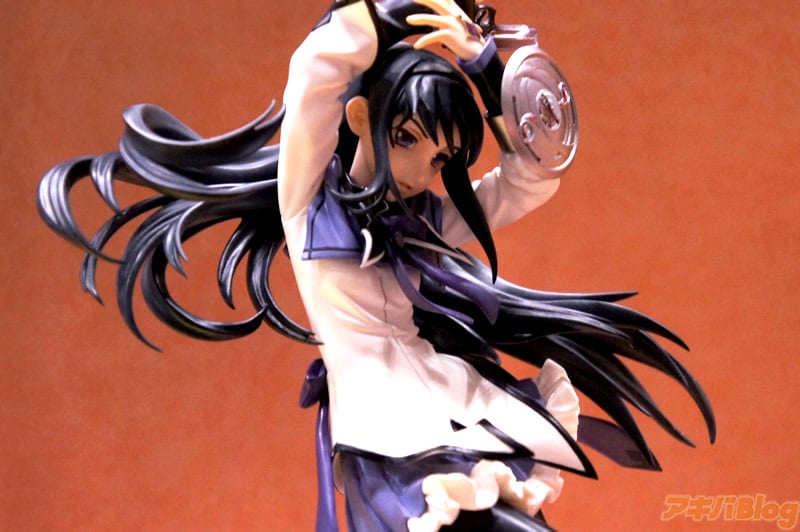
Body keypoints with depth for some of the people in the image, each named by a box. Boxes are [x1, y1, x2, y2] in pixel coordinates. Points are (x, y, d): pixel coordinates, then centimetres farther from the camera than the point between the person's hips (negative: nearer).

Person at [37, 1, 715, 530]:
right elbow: (318, 68, -6)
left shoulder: (432, 218, 19)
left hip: (474, 432, 6)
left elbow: (536, 172, 16)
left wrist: (485, 61, 10)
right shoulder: (310, 201, 6)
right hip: (393, 451, -5)